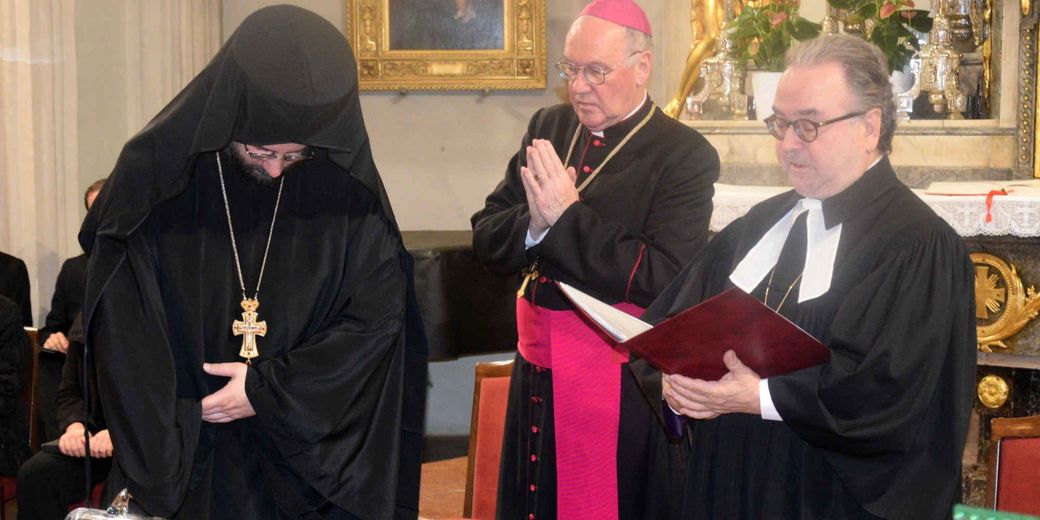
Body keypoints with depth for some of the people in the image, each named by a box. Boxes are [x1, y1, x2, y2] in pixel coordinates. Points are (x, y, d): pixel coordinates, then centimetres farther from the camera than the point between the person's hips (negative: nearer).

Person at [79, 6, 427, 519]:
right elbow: (123, 344, -11)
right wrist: (163, 475, -14)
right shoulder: (153, 174, -13)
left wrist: (270, 389, -13)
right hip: (186, 458, 0)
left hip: (313, 455, 1)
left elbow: (378, 313, -6)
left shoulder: (346, 187, -10)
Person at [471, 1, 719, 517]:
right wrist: (534, 223, -16)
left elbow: (662, 278, -21)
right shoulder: (548, 128, 7)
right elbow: (487, 239, 6)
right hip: (537, 364, 5)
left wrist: (566, 217, -21)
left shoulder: (686, 155, -10)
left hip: (620, 378, -5)